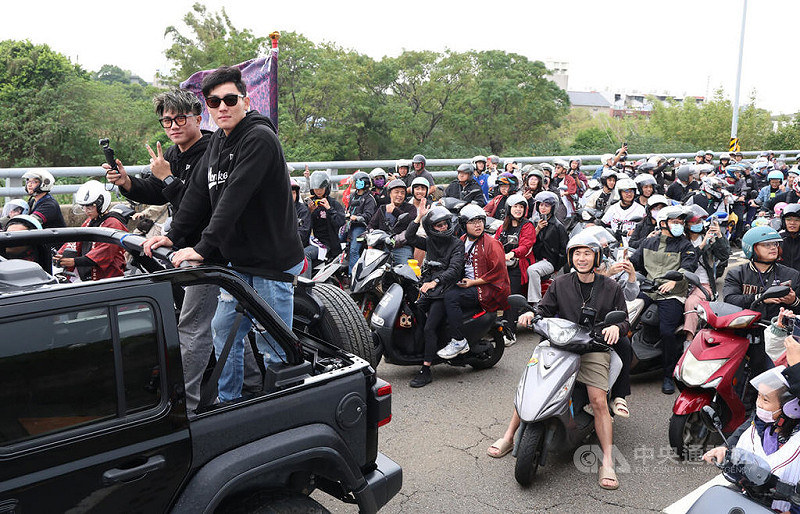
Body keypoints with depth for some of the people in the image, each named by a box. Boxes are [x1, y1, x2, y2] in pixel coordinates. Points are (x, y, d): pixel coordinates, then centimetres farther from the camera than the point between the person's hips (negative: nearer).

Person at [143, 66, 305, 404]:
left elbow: (234, 198, -25)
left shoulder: (260, 138, -16)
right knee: (224, 330, 18)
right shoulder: (218, 141, 12)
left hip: (272, 261, -9)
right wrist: (173, 235, 2)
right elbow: (199, 193, 12)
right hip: (238, 261, 9)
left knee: (272, 346, -2)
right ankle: (228, 404, 34)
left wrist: (204, 247, -27)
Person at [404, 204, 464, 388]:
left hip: (445, 291, -6)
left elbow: (454, 269, -15)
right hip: (428, 288, 7)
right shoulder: (430, 242, 16)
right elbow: (410, 237, 8)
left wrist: (435, 281, -28)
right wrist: (418, 217, 1)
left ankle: (425, 371, -17)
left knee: (430, 328, -18)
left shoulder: (457, 244, -2)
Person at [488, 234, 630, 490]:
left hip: (594, 349, -2)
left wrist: (615, 327, -15)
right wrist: (531, 313, -10)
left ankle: (607, 463, -9)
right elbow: (545, 308, 13)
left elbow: (624, 320, 9)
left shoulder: (610, 288, 8)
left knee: (599, 402, -19)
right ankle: (508, 437, 3)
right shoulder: (560, 283, 12)